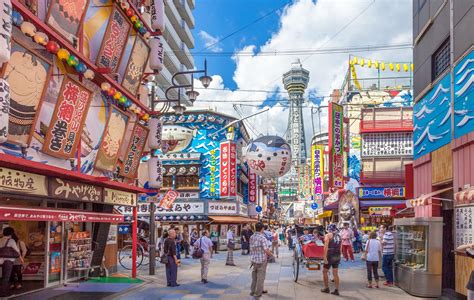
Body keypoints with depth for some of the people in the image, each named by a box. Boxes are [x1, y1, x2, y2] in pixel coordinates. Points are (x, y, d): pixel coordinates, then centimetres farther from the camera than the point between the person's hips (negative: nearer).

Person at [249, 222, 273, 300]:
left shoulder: (251, 237, 4)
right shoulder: (262, 238, -17)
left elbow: (252, 248, 9)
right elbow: (266, 250, -22)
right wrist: (271, 255, -3)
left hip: (253, 259, 6)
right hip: (261, 260, -6)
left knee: (254, 278, 18)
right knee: (260, 278, 3)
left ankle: (252, 294, 25)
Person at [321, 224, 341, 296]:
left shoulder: (328, 235, -5)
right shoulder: (339, 236, 11)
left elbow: (326, 247, -13)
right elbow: (340, 248, 13)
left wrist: (325, 257, -14)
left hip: (330, 256, -5)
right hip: (337, 256, 5)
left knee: (325, 271, 10)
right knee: (335, 273, 10)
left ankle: (326, 288, 13)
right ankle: (336, 290, 7)